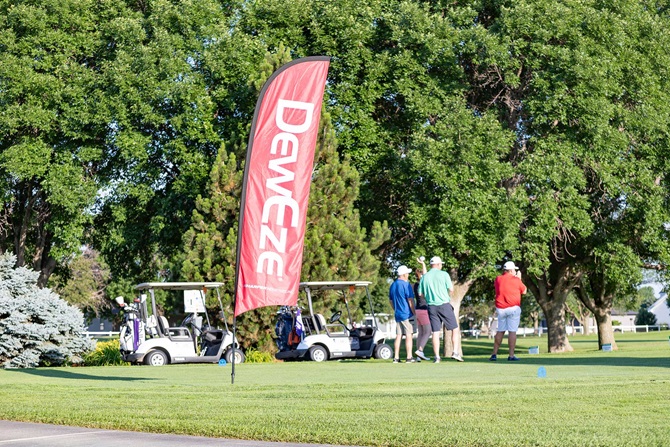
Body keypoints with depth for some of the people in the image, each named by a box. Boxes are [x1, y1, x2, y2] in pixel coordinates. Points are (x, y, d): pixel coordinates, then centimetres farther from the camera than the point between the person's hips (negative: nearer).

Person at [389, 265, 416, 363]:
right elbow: (410, 301, -13)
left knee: (398, 335, 8)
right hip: (407, 314, -7)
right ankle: (409, 357, -6)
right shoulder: (406, 284, -12)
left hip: (397, 314, 7)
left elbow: (391, 300, 19)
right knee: (408, 335, -4)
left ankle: (396, 358, 6)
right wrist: (414, 313, -7)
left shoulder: (393, 285, 12)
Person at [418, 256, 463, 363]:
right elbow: (451, 290, -7)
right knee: (455, 329, 6)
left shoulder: (424, 277, 6)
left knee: (435, 332, 5)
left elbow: (420, 293, 7)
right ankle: (456, 352, -4)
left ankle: (437, 357, 1)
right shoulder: (444, 274, -4)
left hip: (431, 306, 3)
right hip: (444, 305, -3)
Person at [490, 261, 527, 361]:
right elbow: (524, 291, 8)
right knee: (512, 331, -4)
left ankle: (494, 354, 8)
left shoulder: (498, 279, 6)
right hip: (513, 308, -5)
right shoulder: (516, 280, -6)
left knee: (500, 331, 11)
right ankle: (511, 355, -7)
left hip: (500, 309, 5)